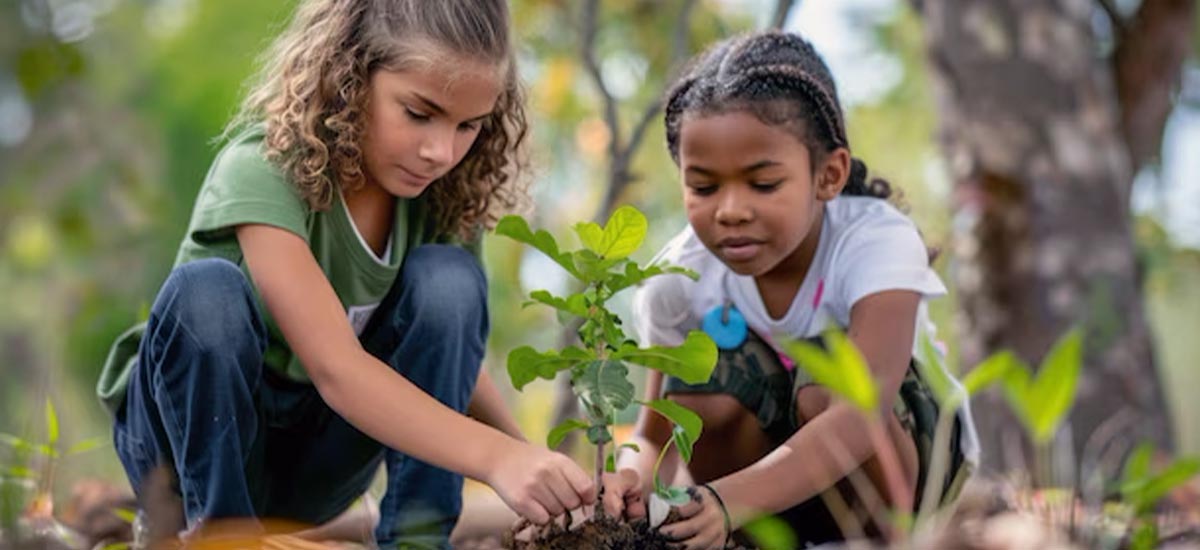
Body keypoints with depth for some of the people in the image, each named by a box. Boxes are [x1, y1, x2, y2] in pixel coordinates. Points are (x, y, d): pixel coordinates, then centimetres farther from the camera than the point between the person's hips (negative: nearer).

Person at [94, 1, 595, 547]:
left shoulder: (437, 194, -10)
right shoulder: (266, 169, -28)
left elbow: (454, 359, -5)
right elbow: (335, 368, -38)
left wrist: (533, 462, -24)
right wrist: (496, 458, -49)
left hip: (314, 446, 5)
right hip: (197, 430, -4)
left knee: (446, 280, -19)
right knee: (208, 290, -35)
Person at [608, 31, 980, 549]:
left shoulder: (877, 243, -29)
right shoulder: (681, 276, -18)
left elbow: (864, 412, -45)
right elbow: (657, 434, -15)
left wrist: (732, 501, -61)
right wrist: (636, 477, -43)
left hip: (902, 442, -3)